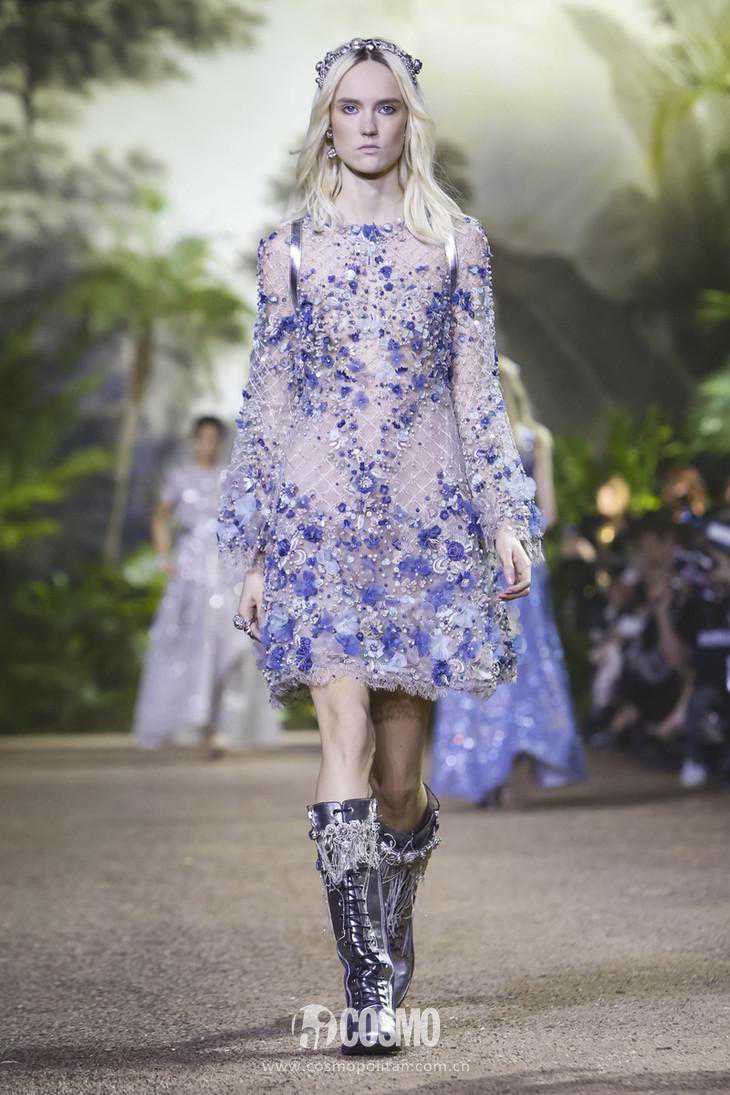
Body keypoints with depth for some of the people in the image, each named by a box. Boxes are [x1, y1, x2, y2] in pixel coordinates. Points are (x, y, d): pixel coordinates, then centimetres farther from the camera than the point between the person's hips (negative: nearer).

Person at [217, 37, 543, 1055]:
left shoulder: (456, 241, 9)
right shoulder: (290, 246, 9)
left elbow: (479, 389, 8)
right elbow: (266, 399, 9)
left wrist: (507, 516, -1)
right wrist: (250, 549, 6)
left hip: (427, 511, 1)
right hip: (317, 511, 0)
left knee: (399, 769, 2)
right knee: (346, 734, -13)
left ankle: (391, 928, 30)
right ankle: (369, 984, -10)